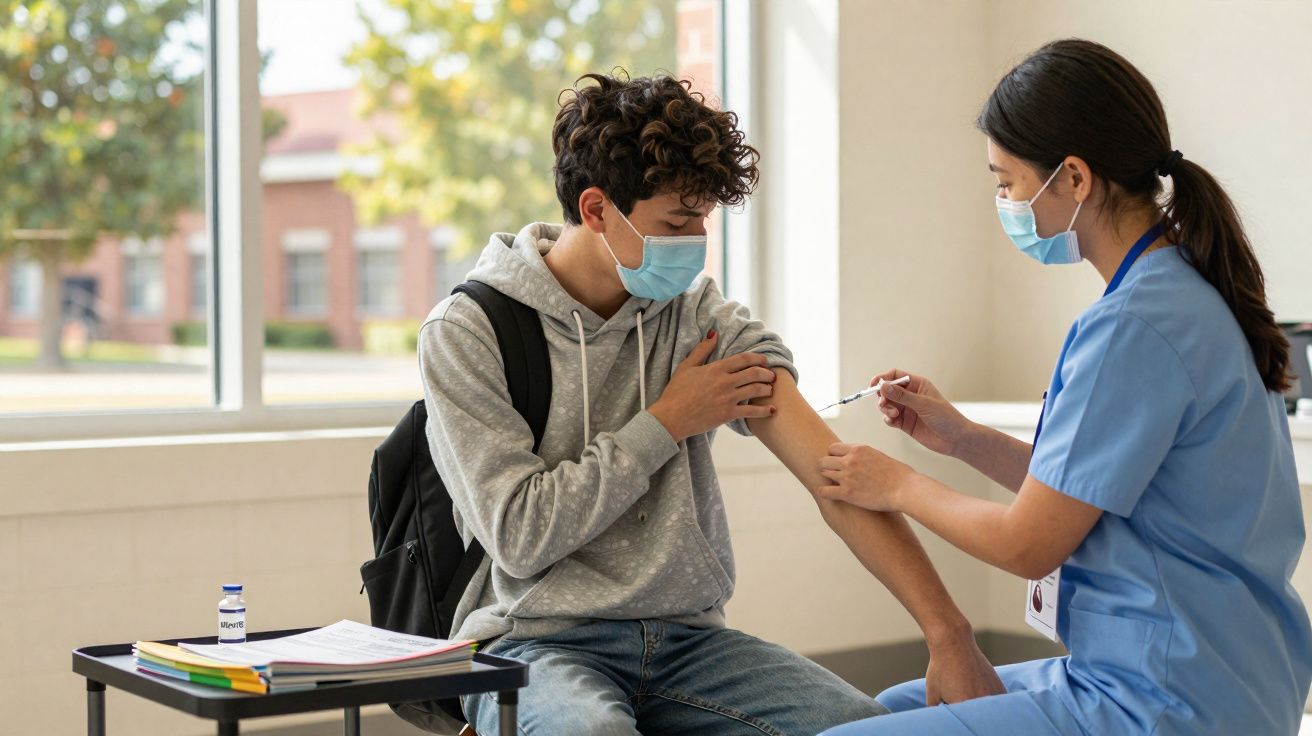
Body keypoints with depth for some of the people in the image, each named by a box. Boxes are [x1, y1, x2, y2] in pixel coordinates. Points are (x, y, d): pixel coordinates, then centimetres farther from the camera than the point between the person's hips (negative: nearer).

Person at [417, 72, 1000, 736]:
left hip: (686, 638, 4)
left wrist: (946, 630, -18)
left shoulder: (704, 318, 3)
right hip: (537, 643, -3)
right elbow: (519, 534, -13)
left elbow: (833, 475, -7)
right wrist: (665, 424, -8)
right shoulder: (467, 333, -6)